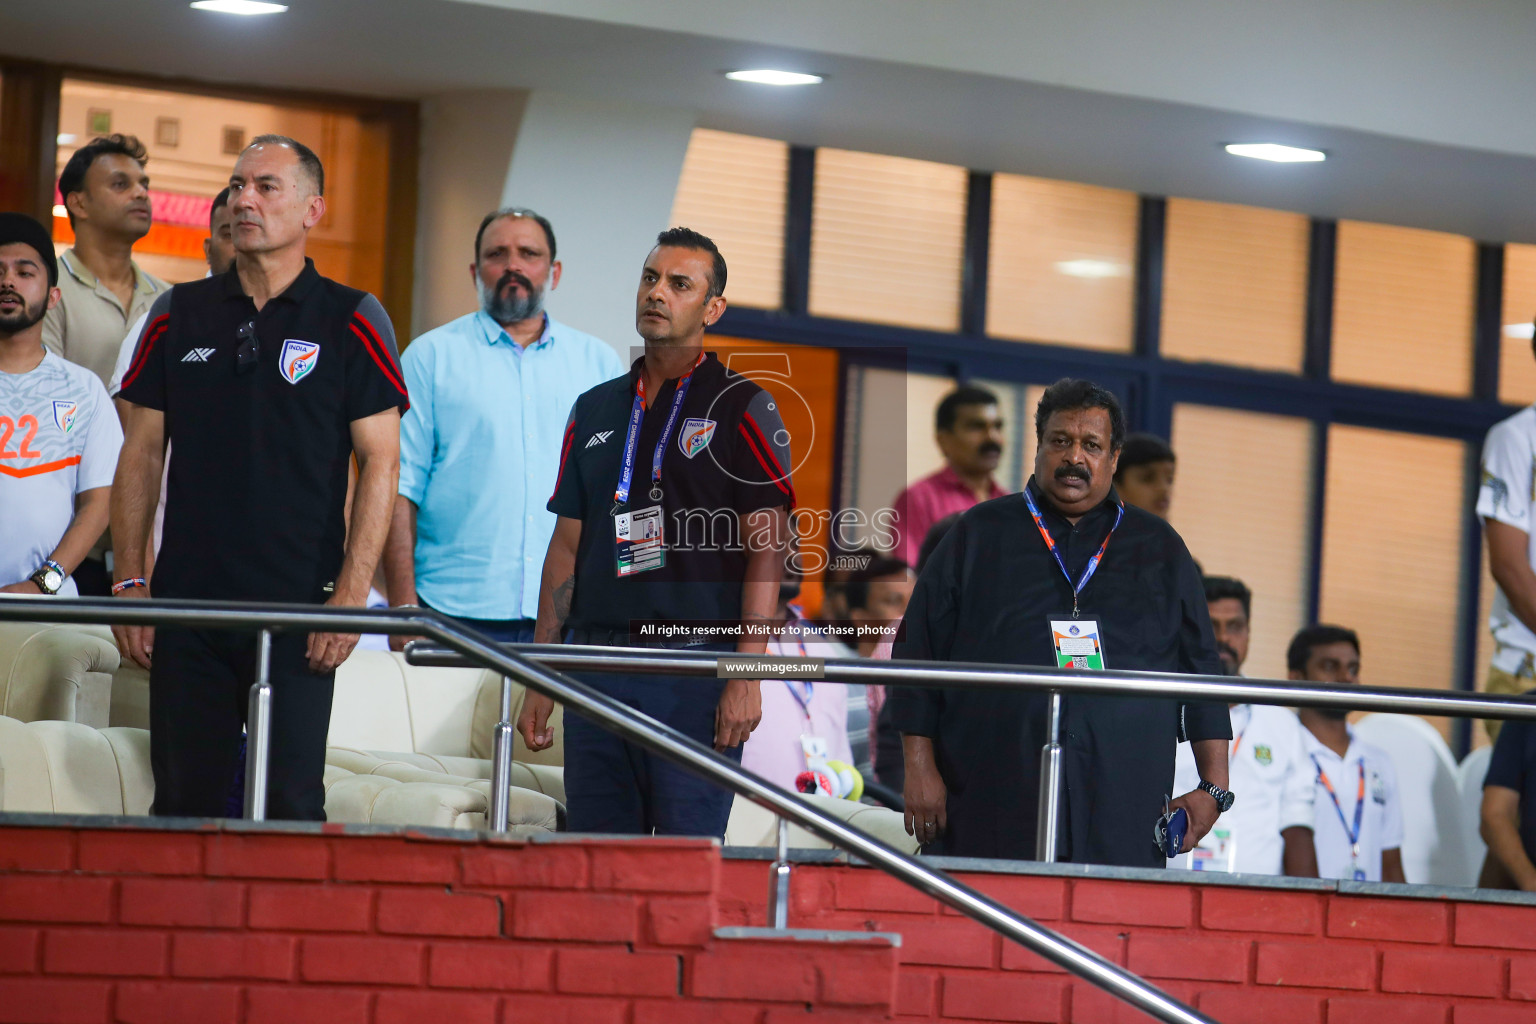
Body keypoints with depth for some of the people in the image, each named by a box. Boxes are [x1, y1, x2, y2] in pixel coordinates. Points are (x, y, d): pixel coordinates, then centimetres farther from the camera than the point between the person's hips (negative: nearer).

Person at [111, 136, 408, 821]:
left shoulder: (351, 321, 2)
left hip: (300, 606, -3)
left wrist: (352, 595, -9)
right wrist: (130, 580, 3)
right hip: (187, 600, 3)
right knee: (183, 800, 4)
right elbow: (142, 453, 12)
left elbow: (381, 462, -1)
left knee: (291, 804, -5)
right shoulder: (180, 315, 11)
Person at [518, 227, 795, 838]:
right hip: (595, 667, 5)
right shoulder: (595, 411, 17)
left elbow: (767, 548, -5)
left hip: (695, 671, -5)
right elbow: (567, 547, 18)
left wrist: (747, 675, -14)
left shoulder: (741, 408, 1)